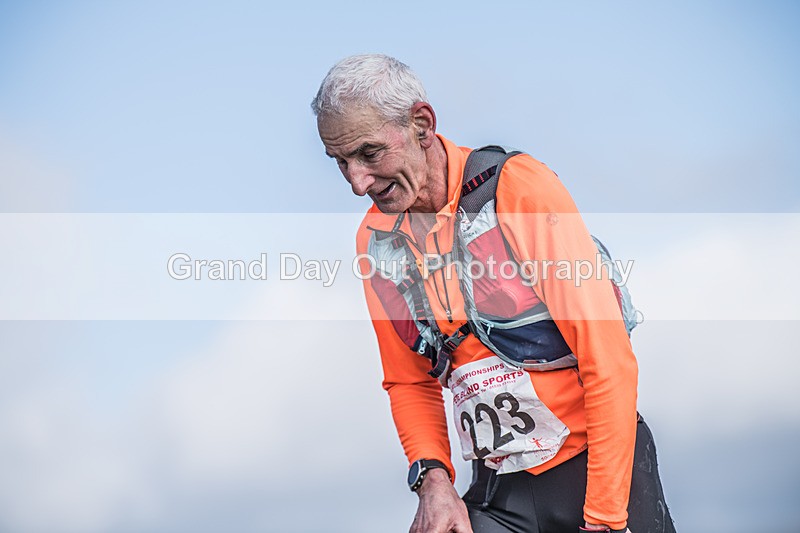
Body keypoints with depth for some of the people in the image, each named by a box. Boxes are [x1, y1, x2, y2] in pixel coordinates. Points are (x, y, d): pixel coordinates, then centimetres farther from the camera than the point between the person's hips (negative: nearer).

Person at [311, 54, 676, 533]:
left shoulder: (522, 187, -15)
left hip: (599, 462, -4)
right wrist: (432, 476, -6)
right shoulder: (375, 240, 2)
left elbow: (609, 361, -17)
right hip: (497, 491, 4)